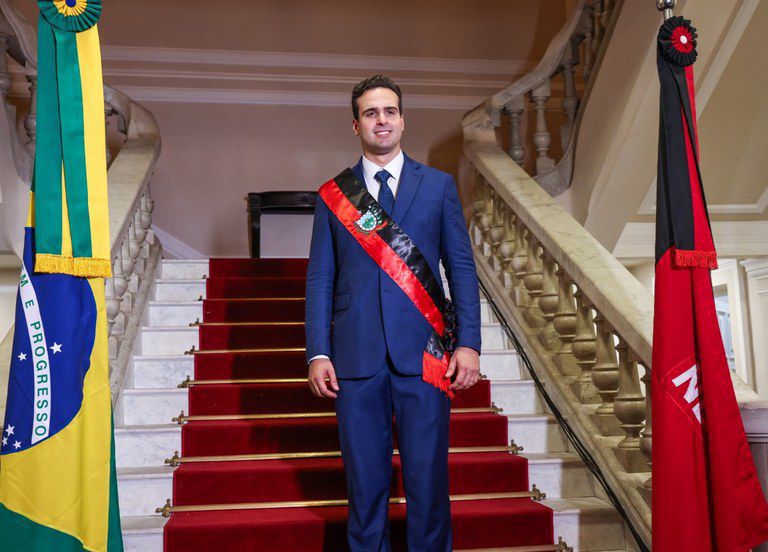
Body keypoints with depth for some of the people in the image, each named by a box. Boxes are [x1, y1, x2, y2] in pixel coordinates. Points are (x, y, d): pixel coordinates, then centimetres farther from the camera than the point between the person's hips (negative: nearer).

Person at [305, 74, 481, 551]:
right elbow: (319, 278, 7)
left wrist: (469, 344, -3)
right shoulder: (333, 194, 9)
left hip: (424, 354, 0)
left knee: (428, 477, 4)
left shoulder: (439, 185, 8)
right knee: (365, 480, 8)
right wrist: (318, 353, -2)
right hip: (357, 357, 1)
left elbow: (462, 267, 6)